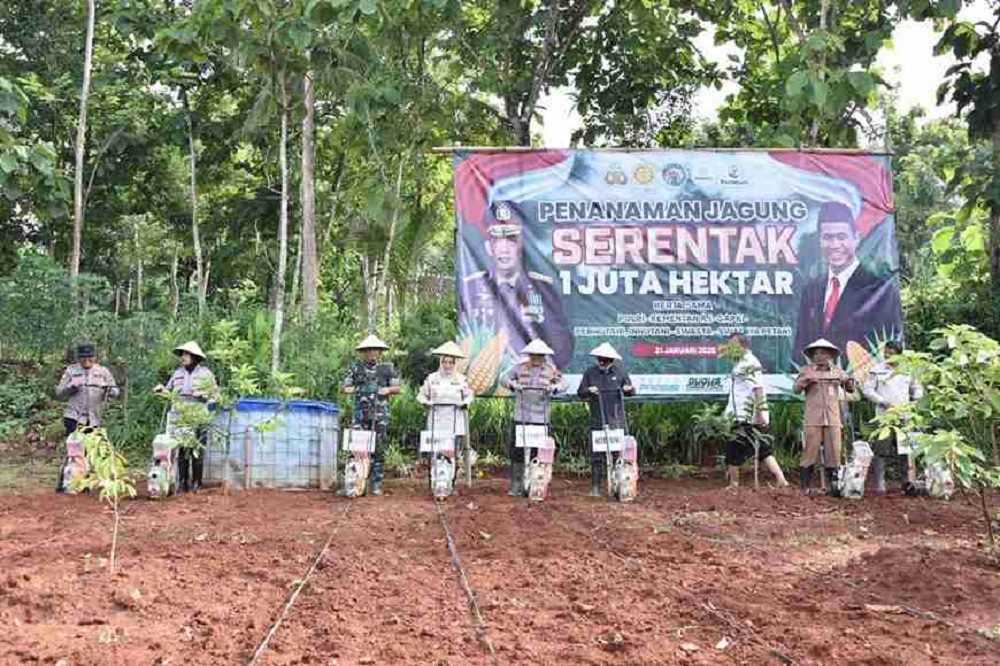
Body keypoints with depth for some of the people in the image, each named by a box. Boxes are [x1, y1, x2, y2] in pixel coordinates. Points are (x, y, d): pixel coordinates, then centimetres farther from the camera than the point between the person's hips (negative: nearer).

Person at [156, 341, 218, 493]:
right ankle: (182, 483, 11)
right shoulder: (178, 373, 12)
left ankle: (196, 484, 8)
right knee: (181, 452, 3)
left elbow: (215, 394, 4)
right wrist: (162, 389, -2)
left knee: (198, 452, -1)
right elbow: (170, 391, 18)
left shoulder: (205, 373, 3)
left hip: (198, 419, -3)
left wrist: (204, 396, -13)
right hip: (180, 419, 3)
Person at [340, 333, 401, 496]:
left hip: (380, 414, 0)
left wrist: (388, 389, -9)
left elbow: (397, 387, 10)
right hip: (361, 413, 0)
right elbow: (344, 386, 10)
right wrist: (349, 389, -11)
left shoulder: (386, 368, 8)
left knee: (379, 449, 1)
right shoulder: (356, 368, 8)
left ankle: (376, 484, 8)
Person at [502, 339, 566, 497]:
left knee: (537, 452, 0)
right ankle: (516, 486, 7)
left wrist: (554, 387, -20)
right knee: (517, 450, -1)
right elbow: (506, 378, 13)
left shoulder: (551, 370, 6)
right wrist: (513, 384, -8)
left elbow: (563, 384, 1)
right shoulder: (520, 367, 7)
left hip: (540, 418, 0)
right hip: (521, 416, 0)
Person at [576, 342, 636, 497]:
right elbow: (580, 393, 8)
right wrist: (588, 390, -13)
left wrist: (629, 389, -12)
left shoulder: (620, 371, 6)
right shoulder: (590, 372, 5)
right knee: (597, 453, -1)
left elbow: (631, 390, 11)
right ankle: (595, 487, 4)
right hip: (597, 419, 0)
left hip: (616, 419, 0)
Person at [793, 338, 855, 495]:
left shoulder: (837, 371, 15)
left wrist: (848, 382, -9)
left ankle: (833, 484, 7)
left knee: (833, 451, 0)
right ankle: (805, 485, -1)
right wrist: (806, 380, -15)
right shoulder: (807, 370, 9)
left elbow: (850, 388, 13)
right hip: (813, 419, -2)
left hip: (833, 418, 2)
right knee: (811, 450, -6)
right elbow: (796, 389, 3)